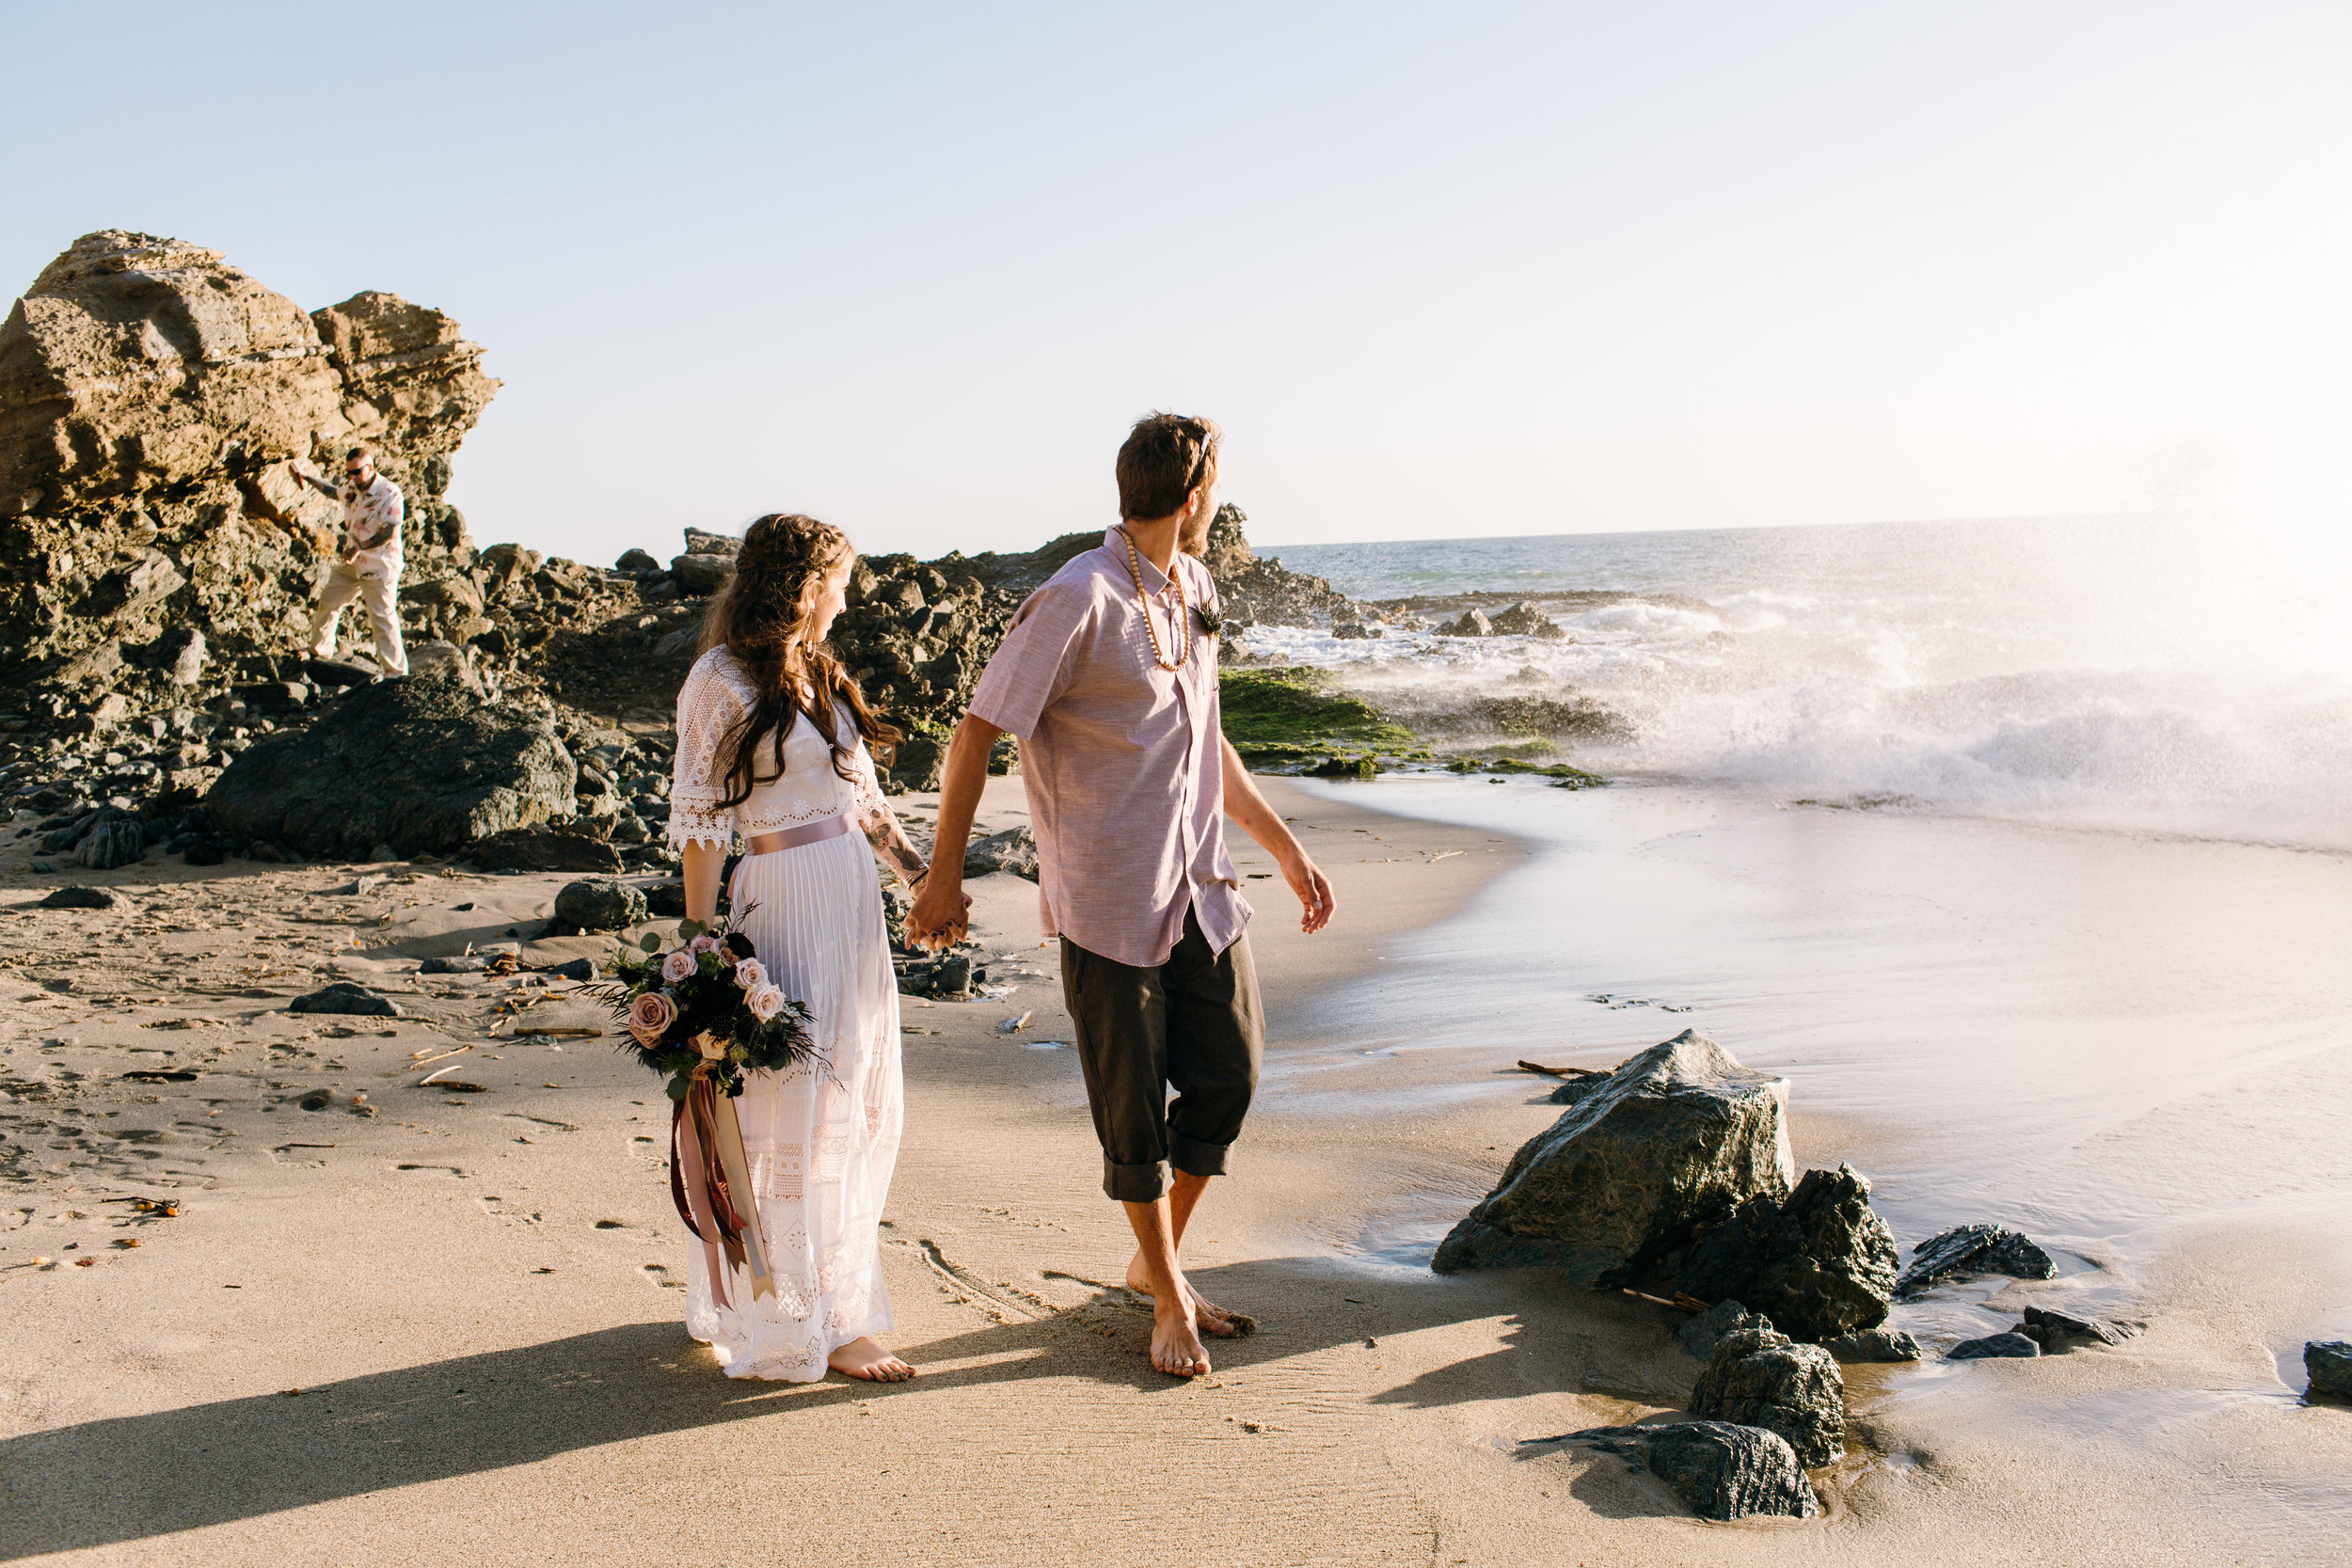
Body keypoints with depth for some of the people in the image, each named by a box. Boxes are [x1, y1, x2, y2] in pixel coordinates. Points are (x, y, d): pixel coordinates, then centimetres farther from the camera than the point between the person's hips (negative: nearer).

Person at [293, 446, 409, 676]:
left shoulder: (390, 494, -19)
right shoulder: (352, 488, 5)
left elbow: (389, 533, -24)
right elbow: (334, 491, 30)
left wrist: (359, 547, -26)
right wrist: (307, 476, 30)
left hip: (379, 567, -8)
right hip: (350, 562, 8)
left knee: (383, 618, -10)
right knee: (328, 602, 17)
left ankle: (397, 672, -4)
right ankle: (319, 652, 36)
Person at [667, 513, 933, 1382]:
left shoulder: (819, 674, 15)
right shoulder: (721, 680, -8)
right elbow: (700, 820, -11)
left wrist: (923, 873, 10)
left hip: (854, 893, 9)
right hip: (784, 901, -9)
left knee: (860, 1101, 13)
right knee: (799, 1111, -2)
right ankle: (813, 1321, 9)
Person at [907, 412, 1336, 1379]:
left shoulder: (1193, 587, 11)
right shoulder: (1079, 601, -15)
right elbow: (978, 731, -12)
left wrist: (1284, 846, 21)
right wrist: (944, 876, -11)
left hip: (1199, 883, 7)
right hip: (1109, 895, -7)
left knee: (1227, 1074, 10)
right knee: (1134, 1105, 4)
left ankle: (1155, 1261, 30)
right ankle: (1168, 1298, 23)